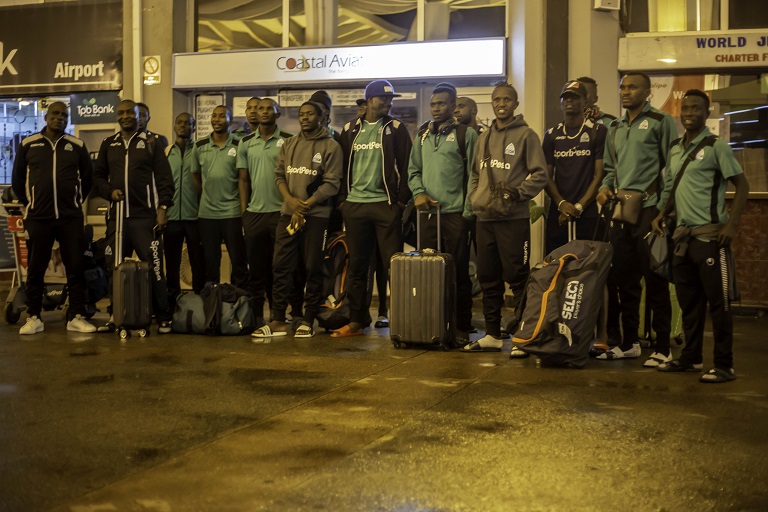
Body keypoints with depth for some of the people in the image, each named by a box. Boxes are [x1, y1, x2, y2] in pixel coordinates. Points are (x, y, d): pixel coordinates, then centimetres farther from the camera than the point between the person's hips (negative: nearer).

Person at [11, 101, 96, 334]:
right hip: (38, 217, 0)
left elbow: (87, 177, 16)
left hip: (71, 218, 0)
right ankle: (33, 318, 13)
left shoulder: (77, 146, 6)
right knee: (35, 269, 5)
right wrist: (29, 202, 11)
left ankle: (76, 317, 7)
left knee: (76, 268, 0)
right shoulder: (28, 144, 5)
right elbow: (17, 178, 14)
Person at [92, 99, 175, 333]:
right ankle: (115, 316, 18)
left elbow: (164, 179, 1)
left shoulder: (152, 143, 5)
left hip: (145, 217, -4)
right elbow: (98, 176, 19)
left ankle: (163, 318, 0)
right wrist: (109, 191, -1)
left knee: (154, 266, -8)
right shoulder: (108, 144, 16)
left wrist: (163, 208, -8)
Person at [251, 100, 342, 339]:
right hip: (287, 213, 4)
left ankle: (308, 321, 9)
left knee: (313, 269, 1)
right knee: (281, 266, 1)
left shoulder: (331, 146, -1)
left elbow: (332, 183, -7)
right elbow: (279, 174, 11)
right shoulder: (289, 145, 15)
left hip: (316, 214, -4)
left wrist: (305, 205, -13)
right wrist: (290, 200, -7)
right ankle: (278, 321, 6)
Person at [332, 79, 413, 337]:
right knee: (356, 266, 8)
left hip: (386, 204, -3)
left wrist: (402, 199, -8)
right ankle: (356, 321, 16)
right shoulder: (350, 130, 11)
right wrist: (342, 198, 6)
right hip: (355, 205, 3)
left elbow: (405, 165, -1)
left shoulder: (396, 129, 2)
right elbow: (343, 166, 14)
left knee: (394, 264, -4)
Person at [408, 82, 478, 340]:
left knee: (458, 271, -1)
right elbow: (413, 169, 18)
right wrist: (418, 193, -1)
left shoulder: (466, 134, 1)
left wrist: (468, 212, -9)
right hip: (427, 212, 5)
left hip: (455, 213, -5)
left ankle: (462, 327, 7)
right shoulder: (422, 135, 16)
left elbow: (473, 175, -3)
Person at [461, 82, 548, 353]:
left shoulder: (526, 135, -1)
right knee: (488, 278, 10)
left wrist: (518, 193, -17)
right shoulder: (484, 137, 17)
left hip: (514, 218, -6)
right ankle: (492, 335, 20)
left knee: (517, 277, -5)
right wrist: (475, 198, 8)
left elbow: (540, 175, -6)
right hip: (485, 218, 6)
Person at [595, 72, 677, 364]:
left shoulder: (660, 122, -2)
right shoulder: (615, 128, 17)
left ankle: (663, 347, 4)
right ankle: (629, 343, 20)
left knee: (654, 281, -4)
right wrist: (605, 187, 2)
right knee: (624, 279, 10)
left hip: (649, 209, -6)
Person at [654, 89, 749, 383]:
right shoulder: (675, 148, 13)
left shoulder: (716, 146, -6)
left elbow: (742, 185, -8)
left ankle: (724, 366, 4)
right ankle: (691, 358, 23)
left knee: (718, 301, -2)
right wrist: (662, 214, 9)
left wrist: (732, 224, -16)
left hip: (710, 236, -7)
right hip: (683, 236, 7)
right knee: (688, 301, 12)